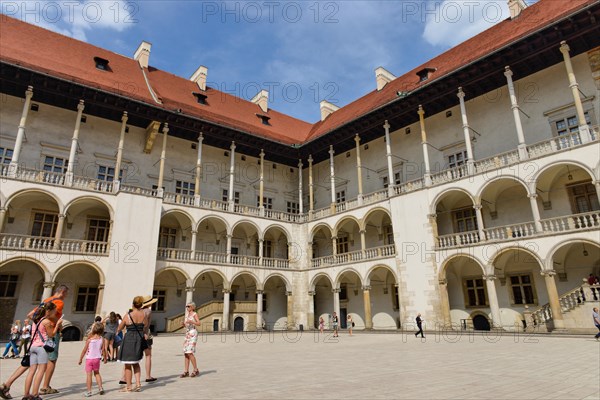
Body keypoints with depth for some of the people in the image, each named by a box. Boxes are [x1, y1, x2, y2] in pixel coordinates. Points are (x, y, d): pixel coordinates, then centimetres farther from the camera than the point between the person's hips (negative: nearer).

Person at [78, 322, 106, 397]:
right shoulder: (101, 339, -5)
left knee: (89, 374, 3)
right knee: (97, 373, 19)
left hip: (89, 359, -3)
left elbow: (84, 350, -9)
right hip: (97, 358, 3)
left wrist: (80, 359, 4)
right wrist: (105, 358, 10)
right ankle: (100, 388, 14)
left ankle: (89, 391, 5)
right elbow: (103, 350, -2)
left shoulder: (89, 339, -13)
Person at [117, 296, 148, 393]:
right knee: (136, 363, 21)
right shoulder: (144, 314, -4)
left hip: (129, 339, -4)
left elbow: (119, 328, 0)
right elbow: (146, 327, 9)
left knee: (128, 365, 9)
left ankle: (128, 387, 17)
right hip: (140, 340, 4)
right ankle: (138, 384, 15)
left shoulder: (128, 315, -14)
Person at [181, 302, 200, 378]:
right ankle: (186, 371, 7)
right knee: (186, 353, 3)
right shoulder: (187, 315, 18)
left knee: (189, 353, -12)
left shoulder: (194, 314, -4)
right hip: (187, 334, 8)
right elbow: (186, 326, 20)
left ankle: (196, 370, -2)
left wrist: (191, 321, -31)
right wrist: (183, 324, -2)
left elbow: (198, 323, -17)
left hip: (193, 333, -8)